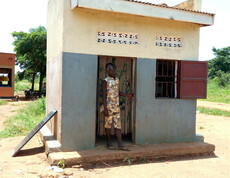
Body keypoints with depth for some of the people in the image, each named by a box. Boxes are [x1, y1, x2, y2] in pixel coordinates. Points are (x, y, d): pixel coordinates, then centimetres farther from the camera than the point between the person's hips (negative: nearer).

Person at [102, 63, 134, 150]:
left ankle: (120, 145, 1)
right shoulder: (105, 81, -9)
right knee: (108, 125, 6)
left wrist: (128, 95, 13)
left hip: (116, 107, 6)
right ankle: (108, 143, 20)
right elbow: (104, 96, -13)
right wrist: (105, 109, -18)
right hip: (108, 106, -5)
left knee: (118, 125, 1)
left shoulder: (117, 79, 11)